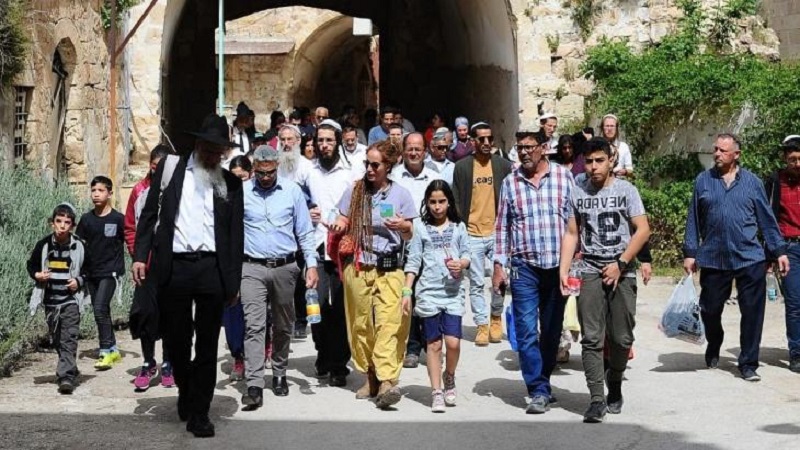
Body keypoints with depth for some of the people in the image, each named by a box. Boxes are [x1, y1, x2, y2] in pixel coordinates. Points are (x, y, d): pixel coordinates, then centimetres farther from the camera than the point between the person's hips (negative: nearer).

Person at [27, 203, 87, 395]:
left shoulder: (79, 247, -4)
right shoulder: (43, 245, -1)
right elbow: (31, 265, 12)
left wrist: (79, 281, -11)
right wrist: (37, 275, -8)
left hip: (71, 300, -3)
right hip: (50, 300, 3)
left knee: (69, 339, -13)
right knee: (56, 339, 13)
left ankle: (66, 377, -19)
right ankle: (71, 371, 30)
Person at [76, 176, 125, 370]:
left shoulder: (118, 219, -6)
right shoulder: (86, 219, 5)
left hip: (110, 271, -5)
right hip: (91, 272, 5)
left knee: (100, 308, -17)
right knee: (101, 312, 11)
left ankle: (105, 352, -11)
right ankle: (113, 349, 22)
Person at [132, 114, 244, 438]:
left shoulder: (230, 182, 10)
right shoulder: (170, 169, 8)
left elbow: (236, 233, 8)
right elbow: (149, 214, 7)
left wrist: (234, 280, 3)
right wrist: (140, 256, -3)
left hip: (212, 269, 0)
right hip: (173, 266, 0)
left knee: (207, 344, 1)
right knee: (176, 339, 8)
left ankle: (199, 411, 9)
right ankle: (185, 390, 34)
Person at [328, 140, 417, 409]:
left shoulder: (400, 194, 6)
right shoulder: (355, 191, 10)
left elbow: (409, 235, 10)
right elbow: (343, 221, 16)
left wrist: (403, 226, -12)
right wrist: (338, 226, -8)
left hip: (389, 268, -2)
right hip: (357, 266, 2)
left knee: (389, 323, -14)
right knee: (361, 323, 4)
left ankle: (387, 381, -22)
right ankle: (370, 377, 15)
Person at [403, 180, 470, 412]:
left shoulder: (458, 227, 7)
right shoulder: (421, 227, 4)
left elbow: (467, 255, 9)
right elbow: (413, 262, 4)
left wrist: (461, 264, -14)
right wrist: (407, 291, -2)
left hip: (453, 292, 0)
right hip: (429, 292, 0)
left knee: (453, 342, -8)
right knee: (433, 343, 3)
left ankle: (449, 377, 21)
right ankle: (436, 392, 10)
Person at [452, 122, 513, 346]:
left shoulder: (503, 165, 4)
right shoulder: (462, 167, 2)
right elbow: (457, 201, 5)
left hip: (498, 232, 0)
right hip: (472, 234, 0)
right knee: (476, 283, 3)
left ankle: (496, 318, 22)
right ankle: (482, 325, 13)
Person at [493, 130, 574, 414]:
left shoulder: (564, 177, 3)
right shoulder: (510, 183, 5)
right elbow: (502, 226, 9)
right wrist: (499, 265, 3)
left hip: (558, 266, 0)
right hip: (524, 267, 0)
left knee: (552, 331, 10)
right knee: (527, 332, -8)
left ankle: (542, 383, 24)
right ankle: (539, 391, -5)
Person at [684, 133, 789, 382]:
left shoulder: (752, 182, 5)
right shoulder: (703, 181, 5)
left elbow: (767, 219, 8)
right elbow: (694, 220, 7)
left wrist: (779, 250, 4)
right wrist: (690, 252, 4)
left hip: (749, 258, 0)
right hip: (712, 259, 1)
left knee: (752, 313, -2)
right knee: (710, 310, 10)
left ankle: (748, 364, 8)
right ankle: (713, 350, 37)